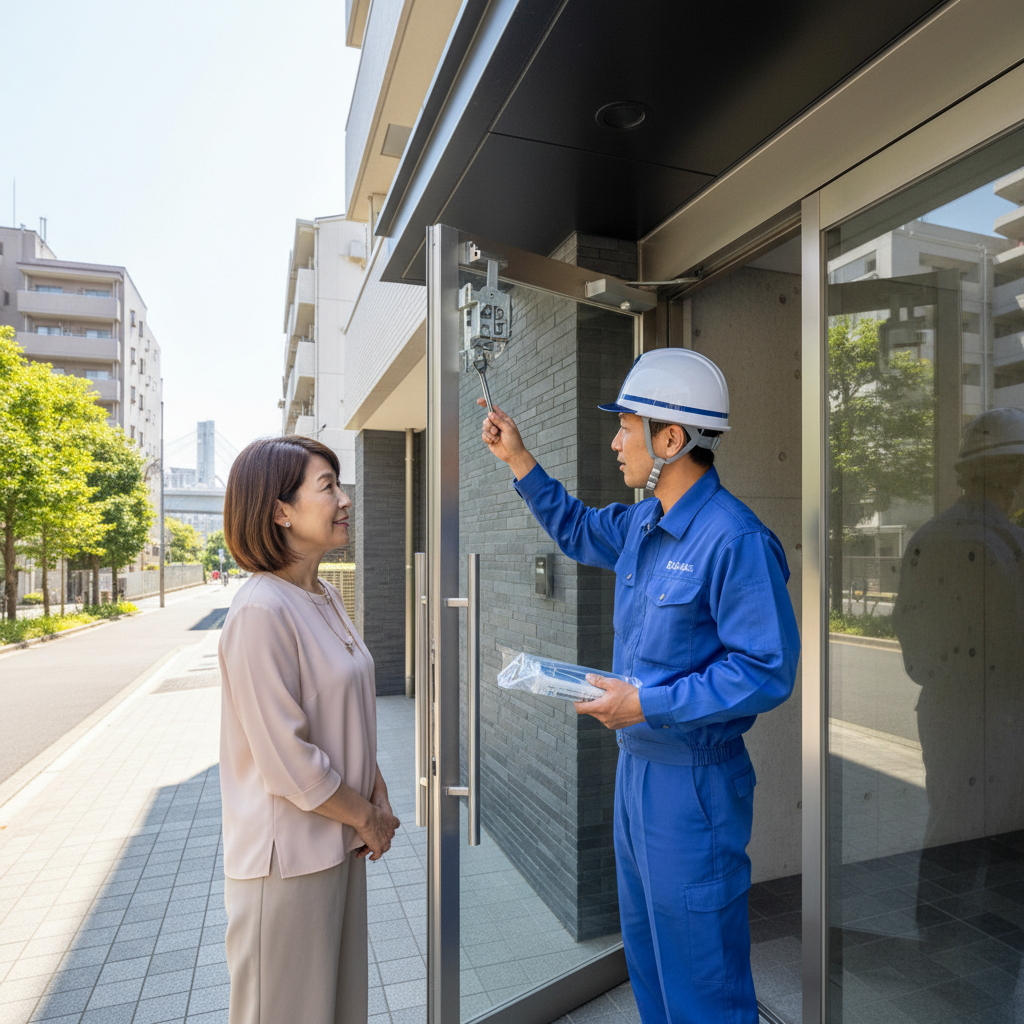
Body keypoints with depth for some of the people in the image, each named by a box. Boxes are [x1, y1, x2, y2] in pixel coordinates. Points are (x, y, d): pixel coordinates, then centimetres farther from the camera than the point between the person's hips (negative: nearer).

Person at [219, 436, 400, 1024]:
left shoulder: (327, 599, 4)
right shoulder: (262, 611, -23)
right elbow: (287, 761, -23)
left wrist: (380, 800, 6)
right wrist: (366, 817, -11)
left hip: (341, 841, 8)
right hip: (288, 856, -8)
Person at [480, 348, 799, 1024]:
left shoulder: (736, 539, -24)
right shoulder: (642, 525, 3)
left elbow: (768, 672, -24)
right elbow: (576, 530, 22)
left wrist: (650, 704, -24)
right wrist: (518, 459, 15)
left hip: (694, 782, -8)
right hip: (636, 765, 9)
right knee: (645, 949, 26)